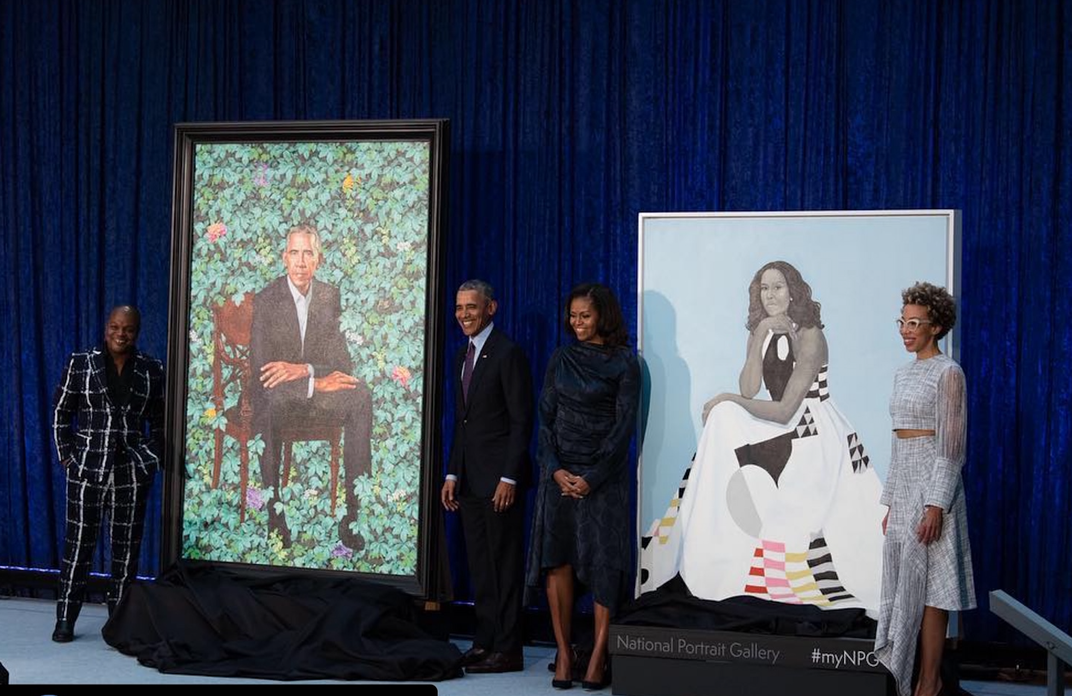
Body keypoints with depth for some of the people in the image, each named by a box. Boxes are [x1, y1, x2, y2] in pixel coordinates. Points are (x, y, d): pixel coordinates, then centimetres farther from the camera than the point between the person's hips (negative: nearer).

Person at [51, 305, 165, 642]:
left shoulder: (152, 370, 5)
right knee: (78, 543, 0)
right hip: (87, 470, -1)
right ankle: (66, 618, 8)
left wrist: (154, 458, 3)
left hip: (133, 473, 2)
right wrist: (66, 456, -2)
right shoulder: (80, 363, 0)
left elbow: (158, 421, 12)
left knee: (127, 546, 5)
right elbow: (61, 412, 4)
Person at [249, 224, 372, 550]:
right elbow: (261, 370, -15)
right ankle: (275, 516, -34)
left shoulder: (331, 297, 4)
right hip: (278, 396, -3)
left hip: (319, 390, 3)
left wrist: (303, 369, -21)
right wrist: (316, 382, -24)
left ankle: (352, 516, -29)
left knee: (362, 398, -28)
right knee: (271, 400, -39)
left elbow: (343, 361, -1)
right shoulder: (264, 301, -7)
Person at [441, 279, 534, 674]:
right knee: (479, 566, 11)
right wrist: (452, 474, 13)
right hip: (469, 478, 8)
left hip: (500, 478, -8)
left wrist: (509, 478, -17)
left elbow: (521, 420, -13)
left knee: (504, 565, -2)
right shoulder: (463, 356, 16)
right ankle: (484, 641, 18)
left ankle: (507, 649, 2)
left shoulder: (507, 353, -10)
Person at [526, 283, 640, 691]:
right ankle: (563, 653, 2)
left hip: (604, 474, -4)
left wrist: (593, 477, -13)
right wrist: (555, 469, -6)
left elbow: (624, 425, -6)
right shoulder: (561, 359, 11)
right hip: (559, 472, 4)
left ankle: (598, 658, -2)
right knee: (557, 560, -1)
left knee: (603, 563, -5)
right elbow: (546, 417, 8)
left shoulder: (624, 363, -1)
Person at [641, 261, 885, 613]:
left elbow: (784, 411, -18)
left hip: (815, 436, -7)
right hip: (783, 430, 7)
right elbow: (749, 391, -6)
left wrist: (727, 400, -12)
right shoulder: (761, 333, 8)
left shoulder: (809, 337, -14)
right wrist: (760, 338, -13)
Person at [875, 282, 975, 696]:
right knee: (902, 583, 9)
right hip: (903, 484, 8)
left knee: (925, 585, -6)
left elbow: (952, 445, -14)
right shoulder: (904, 374, 15)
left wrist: (936, 504, -20)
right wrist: (891, 503, 17)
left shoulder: (948, 373, -9)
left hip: (933, 485, -8)